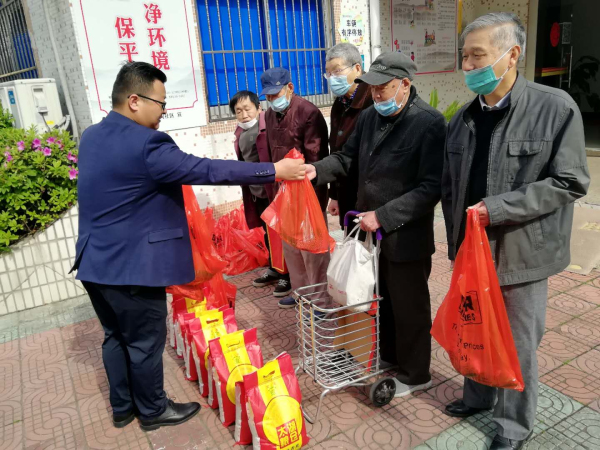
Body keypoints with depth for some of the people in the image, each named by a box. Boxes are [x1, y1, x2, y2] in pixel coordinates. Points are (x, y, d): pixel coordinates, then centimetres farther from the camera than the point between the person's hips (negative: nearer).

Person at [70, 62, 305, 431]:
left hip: (96, 262, 9)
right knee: (146, 343, 10)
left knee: (117, 337, 22)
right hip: (130, 266, -9)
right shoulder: (144, 144, -23)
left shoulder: (92, 137, 7)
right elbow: (208, 170, -24)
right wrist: (274, 171, -20)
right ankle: (153, 411, 30)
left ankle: (122, 407, 39)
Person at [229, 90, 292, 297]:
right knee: (268, 233, 19)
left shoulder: (268, 127, -14)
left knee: (281, 233, 3)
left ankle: (288, 275, 18)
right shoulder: (240, 134, 9)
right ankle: (275, 269, 35)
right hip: (256, 193, 7)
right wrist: (248, 193, 19)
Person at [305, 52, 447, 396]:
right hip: (371, 231, 7)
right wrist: (318, 170, -7)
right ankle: (389, 357, 46)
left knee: (409, 308, 11)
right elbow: (348, 157, 13)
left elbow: (431, 188, -22)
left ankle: (415, 375, 33)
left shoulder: (429, 123, -18)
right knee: (385, 300, 23)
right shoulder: (369, 117, 4)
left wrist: (383, 216, -25)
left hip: (406, 237, -6)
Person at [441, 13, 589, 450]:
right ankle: (478, 397, 46)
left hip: (521, 253, -4)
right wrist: (457, 240, 6)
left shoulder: (555, 107, -12)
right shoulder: (464, 117, 3)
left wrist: (496, 209, -20)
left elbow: (569, 183, -13)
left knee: (518, 345, 11)